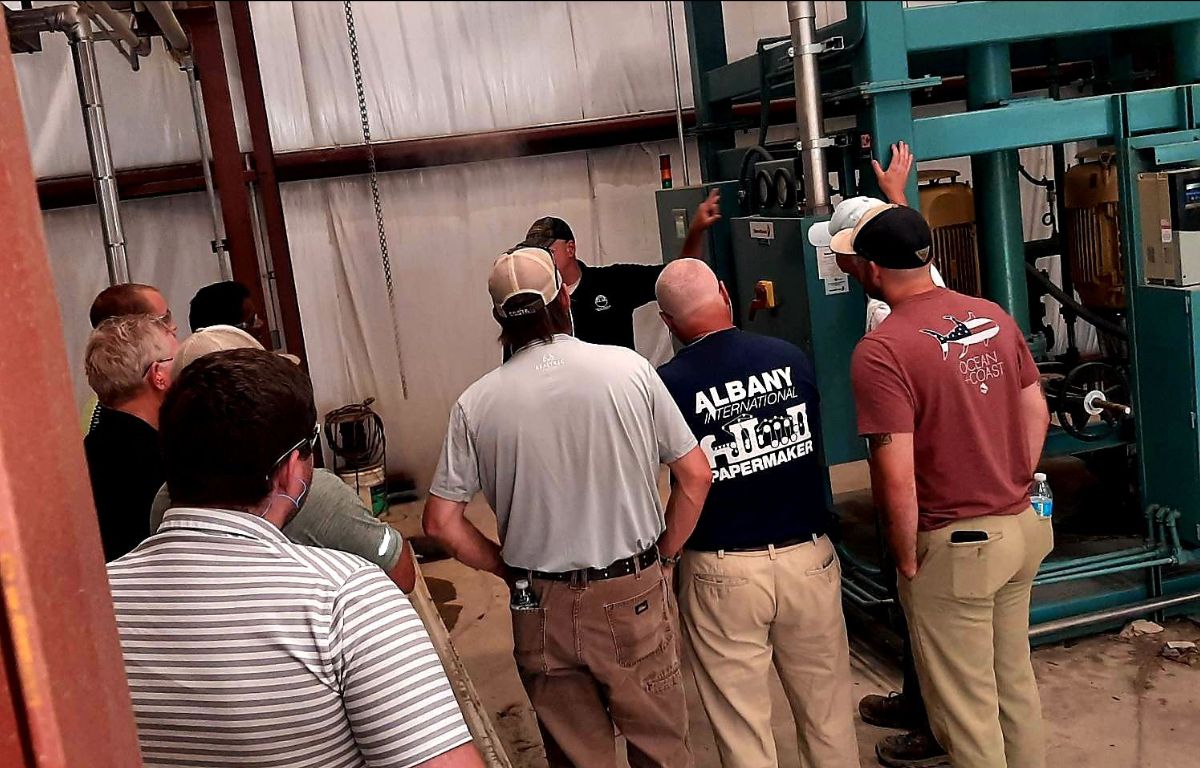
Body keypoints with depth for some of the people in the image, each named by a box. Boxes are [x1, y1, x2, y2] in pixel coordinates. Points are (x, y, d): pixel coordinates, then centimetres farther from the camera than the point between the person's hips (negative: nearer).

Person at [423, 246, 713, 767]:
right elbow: (696, 476, -4)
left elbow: (441, 522, -4)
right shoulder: (628, 368, -8)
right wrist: (662, 555, 7)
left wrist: (511, 570, 8)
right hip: (631, 602, -1)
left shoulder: (476, 403, -7)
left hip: (541, 610, 1)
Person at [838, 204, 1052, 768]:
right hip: (1021, 530, 7)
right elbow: (1037, 414, 9)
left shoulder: (880, 352, -21)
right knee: (1015, 679, 25)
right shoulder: (993, 316, 1)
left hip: (955, 548, -7)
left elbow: (897, 477, -23)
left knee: (967, 705, 11)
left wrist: (907, 561, -10)